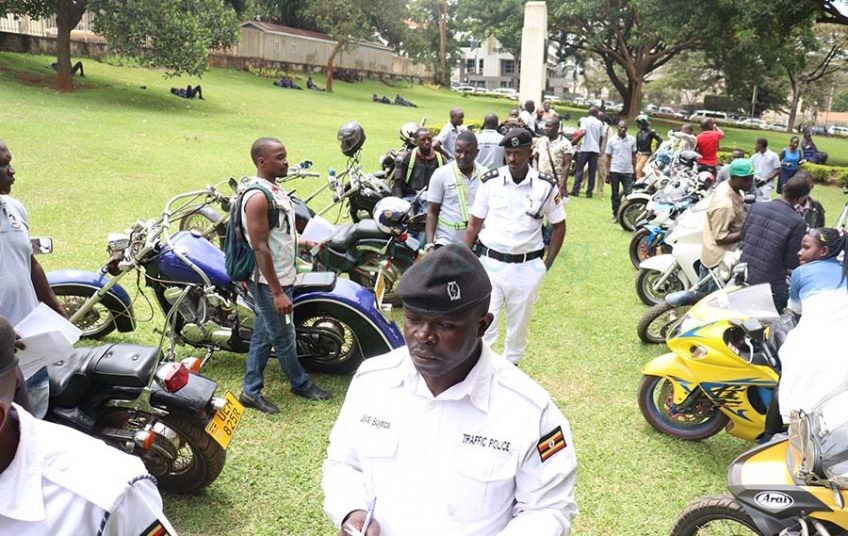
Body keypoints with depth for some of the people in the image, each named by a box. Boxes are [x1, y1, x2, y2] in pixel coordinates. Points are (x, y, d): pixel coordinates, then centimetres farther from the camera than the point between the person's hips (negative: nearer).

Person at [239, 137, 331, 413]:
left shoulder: (274, 189, 9)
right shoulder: (257, 197, -22)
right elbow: (260, 247, -24)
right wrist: (278, 292, -24)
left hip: (281, 277, 10)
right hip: (269, 282, -10)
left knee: (263, 336, 16)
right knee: (284, 338, 9)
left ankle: (251, 391, 26)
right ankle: (301, 384, 27)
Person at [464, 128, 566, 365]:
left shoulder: (546, 185, -5)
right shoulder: (490, 181, -3)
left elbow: (559, 225, 6)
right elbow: (474, 224, 3)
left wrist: (547, 263, 0)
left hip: (527, 267, 1)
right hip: (490, 263, 0)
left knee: (519, 325, 16)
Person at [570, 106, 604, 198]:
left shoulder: (584, 120, 1)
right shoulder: (600, 123, 9)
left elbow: (583, 131, -15)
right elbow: (601, 137, 12)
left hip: (585, 148, -2)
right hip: (595, 149, 2)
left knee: (579, 170, 2)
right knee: (592, 172, 5)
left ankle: (575, 191, -3)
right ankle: (589, 192, 4)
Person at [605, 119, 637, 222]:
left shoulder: (632, 140, 4)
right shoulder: (611, 140, 0)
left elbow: (634, 156, 11)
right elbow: (608, 157, 3)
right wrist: (607, 173, -1)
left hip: (628, 171, 0)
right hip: (615, 171, 0)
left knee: (629, 194, -7)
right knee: (615, 194, 7)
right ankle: (615, 214, 16)